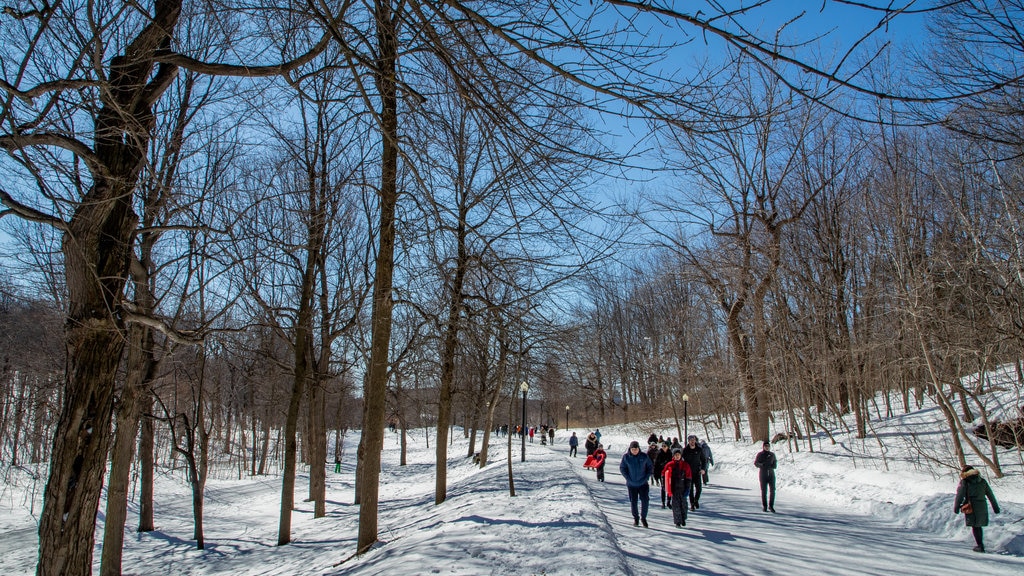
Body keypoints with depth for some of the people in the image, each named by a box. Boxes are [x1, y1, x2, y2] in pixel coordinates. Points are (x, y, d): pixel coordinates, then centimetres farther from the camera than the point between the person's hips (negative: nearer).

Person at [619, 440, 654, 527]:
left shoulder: (644, 456, -5)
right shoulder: (626, 457, -6)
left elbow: (651, 467, 5)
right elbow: (622, 468, 2)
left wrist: (646, 478, -6)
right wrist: (628, 478, -7)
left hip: (643, 484, 0)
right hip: (631, 484, 0)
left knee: (645, 501, -5)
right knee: (633, 502, 7)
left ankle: (643, 517, 16)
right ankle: (636, 518, 25)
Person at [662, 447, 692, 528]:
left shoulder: (685, 465, 1)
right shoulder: (669, 465, 0)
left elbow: (688, 478, 2)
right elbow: (663, 474, 7)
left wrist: (687, 488, -3)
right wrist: (664, 485, 2)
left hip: (682, 488, 1)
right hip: (673, 488, -1)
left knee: (683, 504, 7)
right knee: (676, 504, -2)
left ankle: (683, 519, 28)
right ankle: (677, 522, 4)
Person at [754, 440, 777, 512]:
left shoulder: (772, 454, 7)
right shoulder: (760, 454, -1)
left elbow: (775, 462, 18)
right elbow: (755, 463, -2)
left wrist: (774, 465, -4)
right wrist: (762, 465, -19)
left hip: (771, 474, 2)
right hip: (763, 474, -2)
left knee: (773, 490, -5)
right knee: (764, 491, 1)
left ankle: (771, 506, 7)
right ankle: (764, 506, 10)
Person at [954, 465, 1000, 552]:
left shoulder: (964, 482, -2)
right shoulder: (983, 481, 12)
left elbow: (959, 496, -6)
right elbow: (991, 495, 15)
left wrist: (956, 507, -2)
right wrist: (995, 507, 22)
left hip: (971, 507, -5)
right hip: (982, 506, 5)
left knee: (975, 526, 3)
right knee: (979, 526, 16)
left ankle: (980, 545, -2)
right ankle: (979, 544, 20)